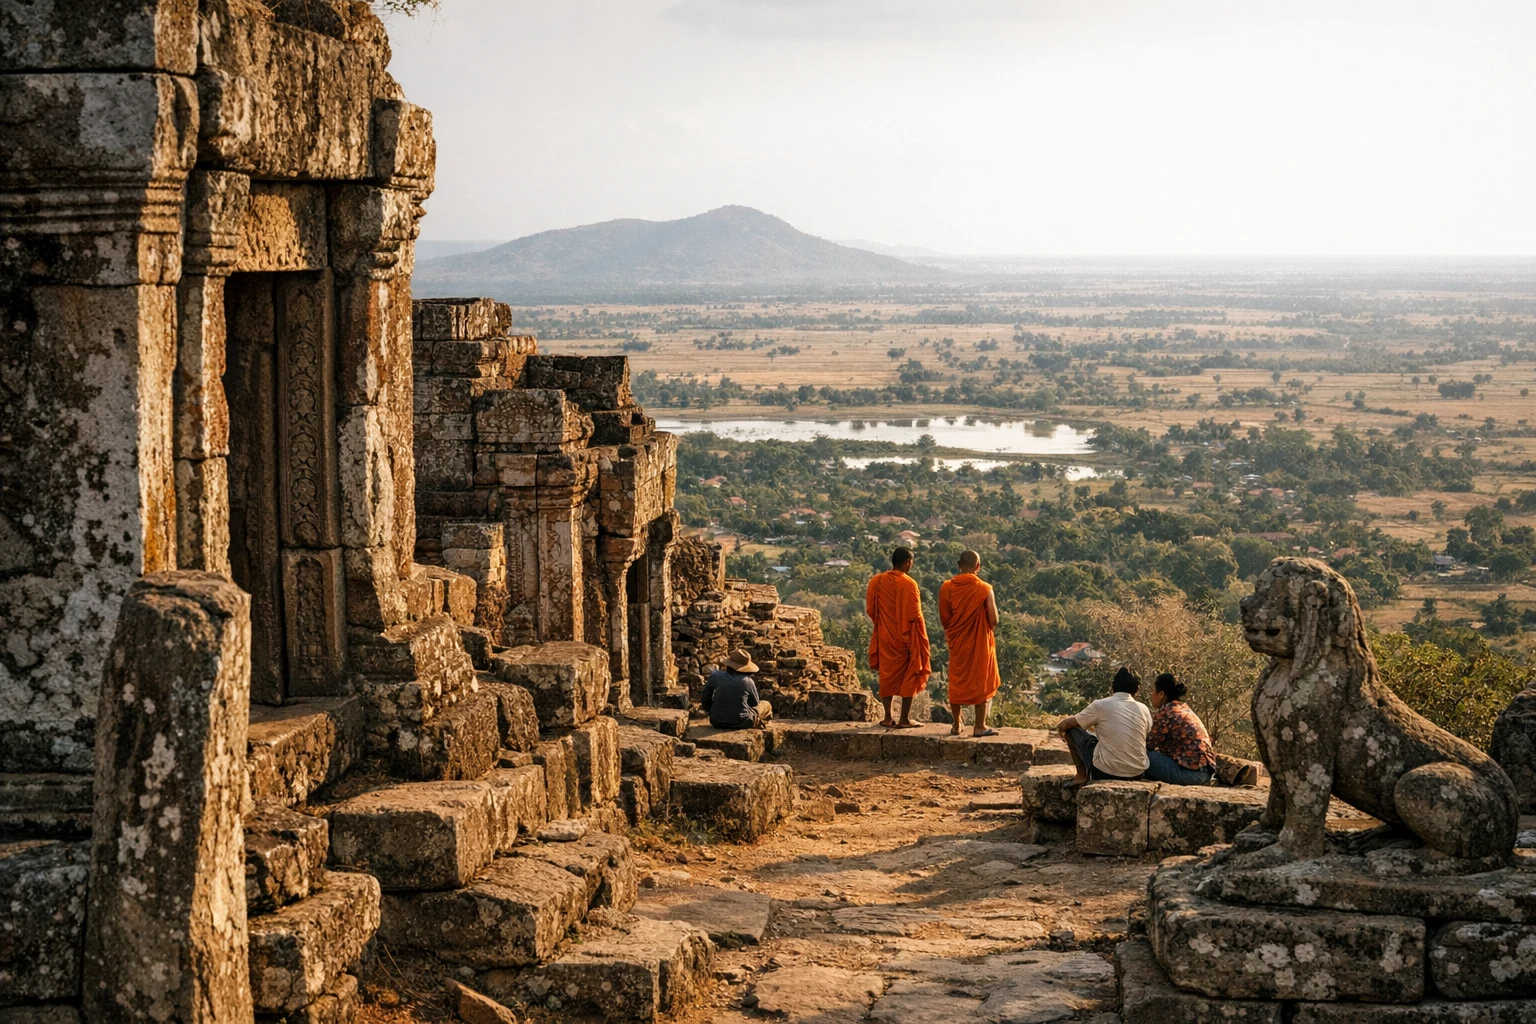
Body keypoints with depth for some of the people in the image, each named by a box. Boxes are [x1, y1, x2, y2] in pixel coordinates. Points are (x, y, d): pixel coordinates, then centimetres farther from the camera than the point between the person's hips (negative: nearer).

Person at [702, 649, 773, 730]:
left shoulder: (715, 676, -6)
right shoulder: (748, 681, -11)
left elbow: (705, 700, 3)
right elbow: (754, 704, 5)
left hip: (717, 723, 4)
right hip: (741, 723, -4)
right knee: (766, 705, 23)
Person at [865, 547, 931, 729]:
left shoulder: (877, 582, -2)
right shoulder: (908, 584, -17)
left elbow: (870, 609, 3)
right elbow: (914, 614, -17)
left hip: (884, 637, 4)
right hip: (906, 637, -4)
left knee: (887, 674, 13)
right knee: (908, 676, 5)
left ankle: (888, 717, 13)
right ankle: (905, 719, 4)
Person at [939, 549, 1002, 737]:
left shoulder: (947, 587, -5)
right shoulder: (985, 589, -13)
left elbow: (943, 619, 0)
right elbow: (993, 620, -13)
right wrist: (991, 628, 9)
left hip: (957, 643, 3)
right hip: (980, 643, -3)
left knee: (957, 682, 13)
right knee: (981, 683, 7)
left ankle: (956, 725, 19)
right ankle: (980, 726, 8)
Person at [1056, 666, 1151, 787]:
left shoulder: (1100, 705, -6)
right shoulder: (1144, 710, 3)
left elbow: (1062, 725, 3)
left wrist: (1062, 727, 30)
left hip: (1106, 772, -4)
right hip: (1137, 775, 4)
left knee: (1072, 729, 13)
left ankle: (1082, 775, 12)